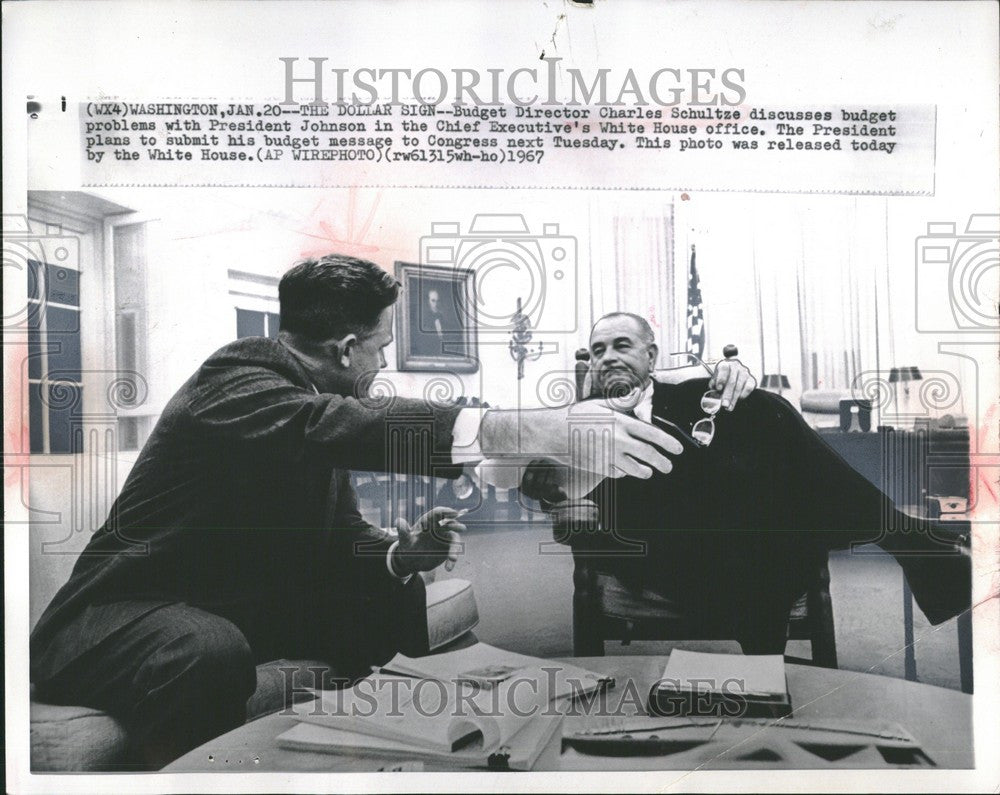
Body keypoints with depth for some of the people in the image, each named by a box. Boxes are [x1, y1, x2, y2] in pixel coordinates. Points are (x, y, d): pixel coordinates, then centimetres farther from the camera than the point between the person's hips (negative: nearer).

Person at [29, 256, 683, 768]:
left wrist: (402, 552, -14)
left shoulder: (318, 394, 5)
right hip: (120, 615, -8)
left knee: (395, 598, 5)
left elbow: (339, 537, 9)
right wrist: (522, 431, -53)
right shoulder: (237, 377, -21)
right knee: (214, 654, -39)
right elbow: (333, 425, -43)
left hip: (234, 611, 9)